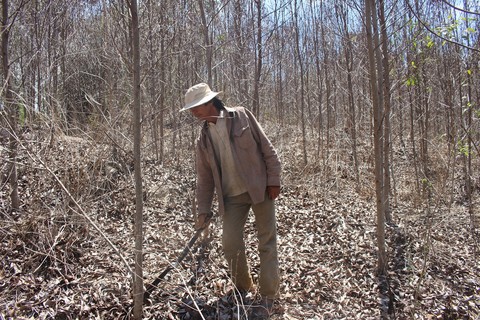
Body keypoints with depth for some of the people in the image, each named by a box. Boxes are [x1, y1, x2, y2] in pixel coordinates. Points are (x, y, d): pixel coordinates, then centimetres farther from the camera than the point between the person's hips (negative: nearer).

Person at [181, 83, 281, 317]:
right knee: (230, 244, 2)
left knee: (267, 243, 3)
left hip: (260, 188, -3)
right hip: (232, 196, 4)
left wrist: (273, 180, -9)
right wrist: (203, 211, 6)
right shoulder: (203, 139, 5)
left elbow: (266, 148, -4)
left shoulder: (241, 116, -5)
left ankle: (268, 295, 17)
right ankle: (242, 288, 26)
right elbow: (204, 178, 8)